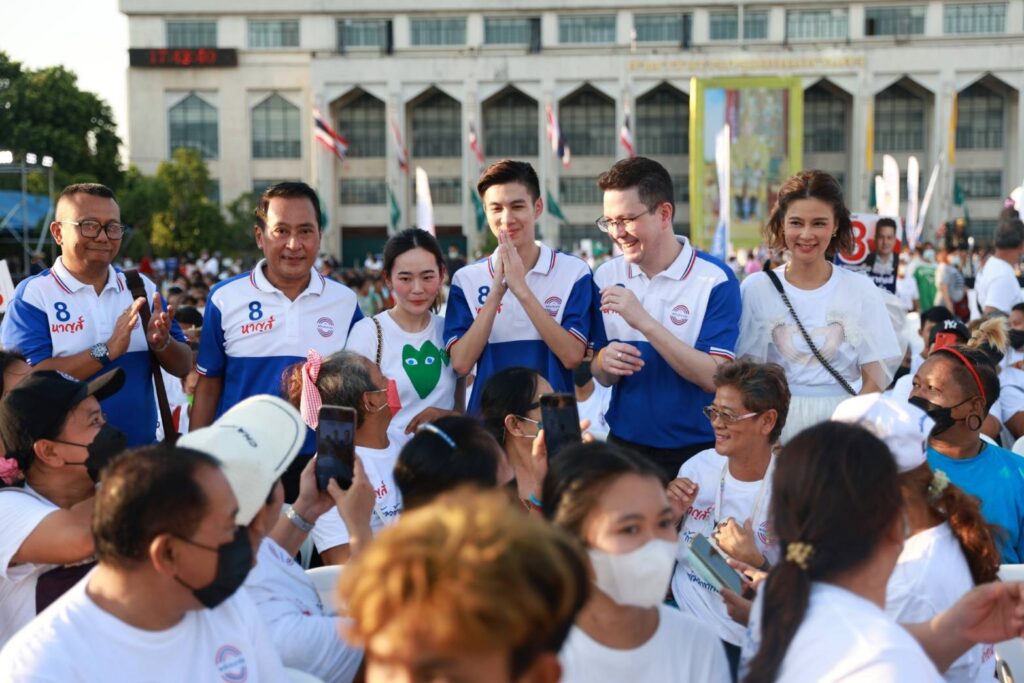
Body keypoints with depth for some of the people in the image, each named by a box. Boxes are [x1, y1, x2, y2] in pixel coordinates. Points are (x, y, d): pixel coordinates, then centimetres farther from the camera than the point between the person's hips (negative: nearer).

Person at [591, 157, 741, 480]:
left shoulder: (715, 279, -12)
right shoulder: (606, 276, 3)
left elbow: (715, 377, -20)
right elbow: (601, 376, 9)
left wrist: (644, 322, -26)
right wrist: (605, 363, -15)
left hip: (696, 451, -4)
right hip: (625, 444, 4)